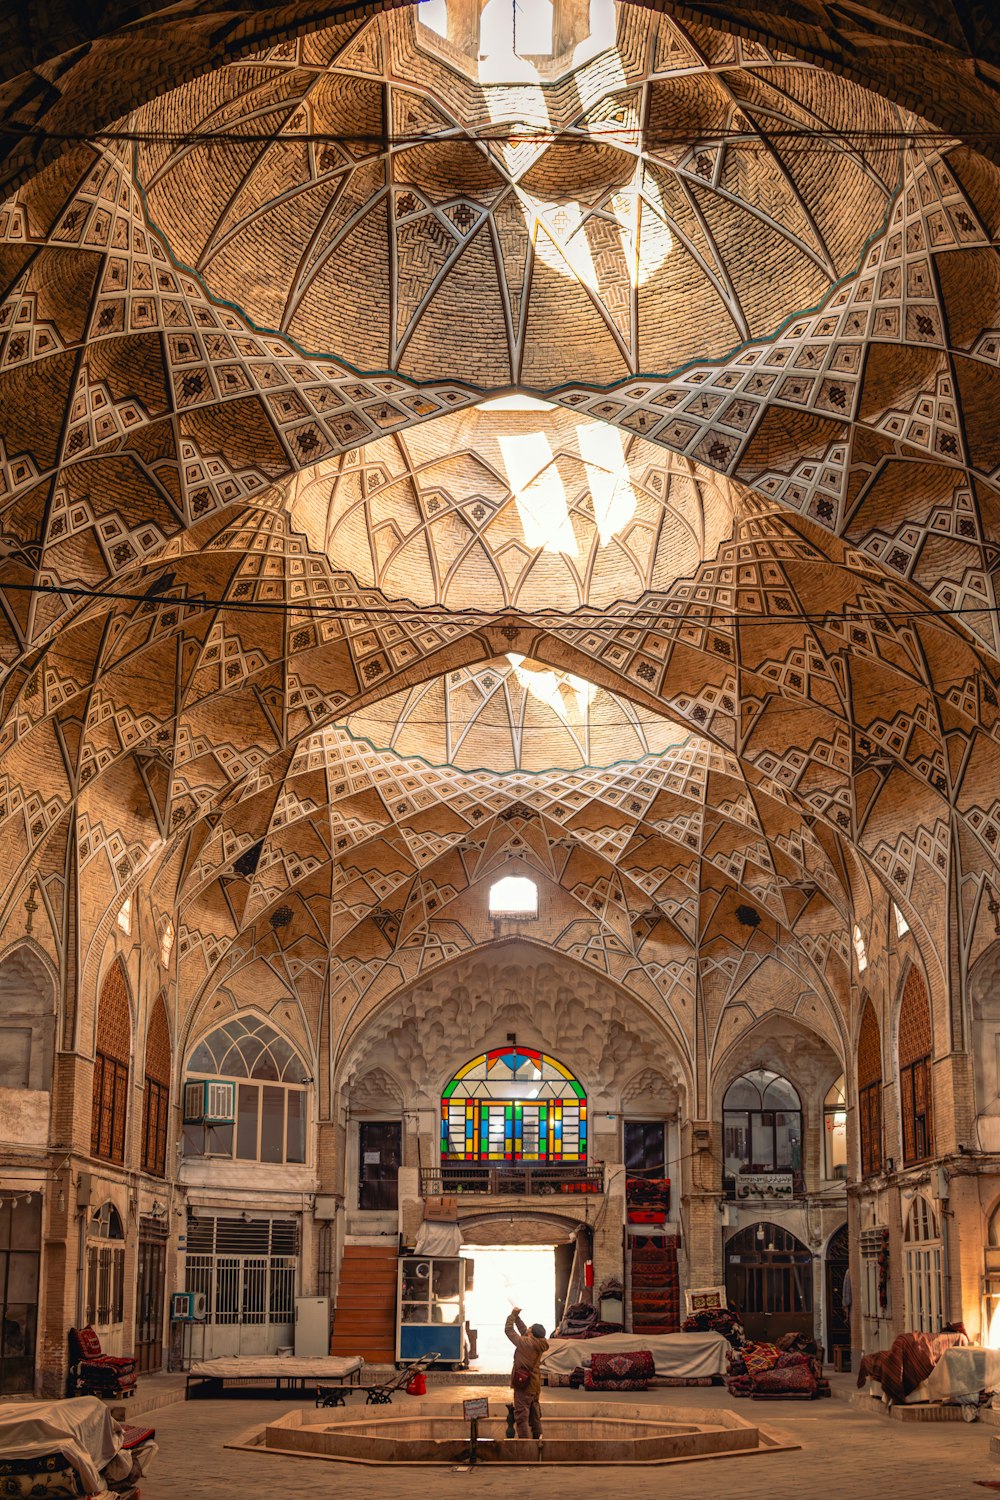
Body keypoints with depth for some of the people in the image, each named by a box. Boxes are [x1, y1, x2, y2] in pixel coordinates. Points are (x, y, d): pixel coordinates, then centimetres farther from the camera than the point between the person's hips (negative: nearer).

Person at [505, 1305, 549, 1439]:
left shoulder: (525, 1343, -18)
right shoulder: (540, 1345, 2)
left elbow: (509, 1330, -7)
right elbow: (523, 1330, 17)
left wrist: (513, 1315, 4)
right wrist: (517, 1317, 19)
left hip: (523, 1385, -8)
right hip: (535, 1385, 8)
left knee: (521, 1415, -4)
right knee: (535, 1415, 17)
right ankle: (537, 1438, 21)